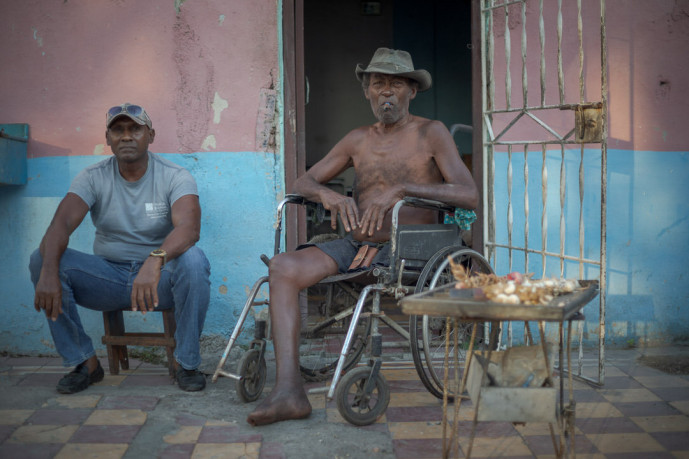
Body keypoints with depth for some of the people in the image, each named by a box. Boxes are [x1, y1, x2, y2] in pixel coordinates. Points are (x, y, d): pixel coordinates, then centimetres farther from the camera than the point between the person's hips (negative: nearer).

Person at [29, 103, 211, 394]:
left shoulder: (175, 177, -8)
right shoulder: (93, 178, -1)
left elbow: (189, 227, -28)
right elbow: (62, 223, -17)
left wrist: (155, 261, -48)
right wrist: (49, 270, -38)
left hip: (160, 281, -2)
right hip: (108, 277, 3)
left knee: (193, 260, -35)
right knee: (41, 260, -19)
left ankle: (187, 362, -15)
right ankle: (84, 362, -7)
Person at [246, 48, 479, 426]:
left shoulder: (431, 133, 4)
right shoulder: (358, 140, 19)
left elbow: (470, 195, -10)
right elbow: (303, 183, 18)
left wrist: (402, 189, -21)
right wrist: (328, 194, -8)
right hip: (353, 246, 5)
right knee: (282, 266, -20)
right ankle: (288, 390, -27)